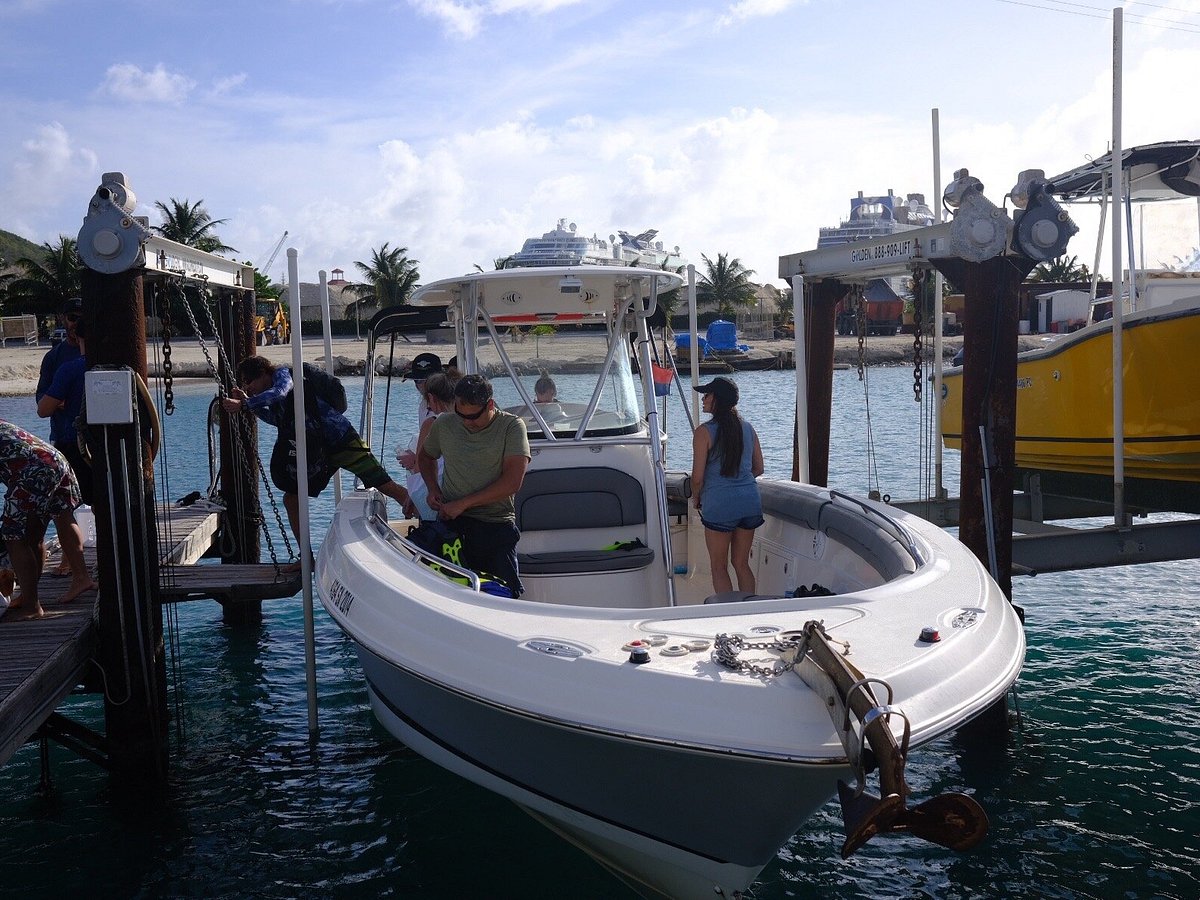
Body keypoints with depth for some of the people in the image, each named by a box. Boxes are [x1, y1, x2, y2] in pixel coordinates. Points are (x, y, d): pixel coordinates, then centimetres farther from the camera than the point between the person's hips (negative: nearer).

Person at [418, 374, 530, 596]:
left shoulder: (512, 426, -3)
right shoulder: (443, 425, 9)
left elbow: (513, 482, -13)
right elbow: (425, 456, 30)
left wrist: (463, 504, -12)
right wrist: (432, 489, 10)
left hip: (497, 527, -2)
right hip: (451, 523, 3)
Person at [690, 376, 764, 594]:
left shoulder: (704, 432, -9)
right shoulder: (748, 429, 7)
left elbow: (698, 477, -9)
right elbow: (759, 469, 14)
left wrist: (696, 498, 9)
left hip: (719, 503, -5)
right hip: (750, 501, 5)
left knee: (719, 567, 8)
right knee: (741, 563, 16)